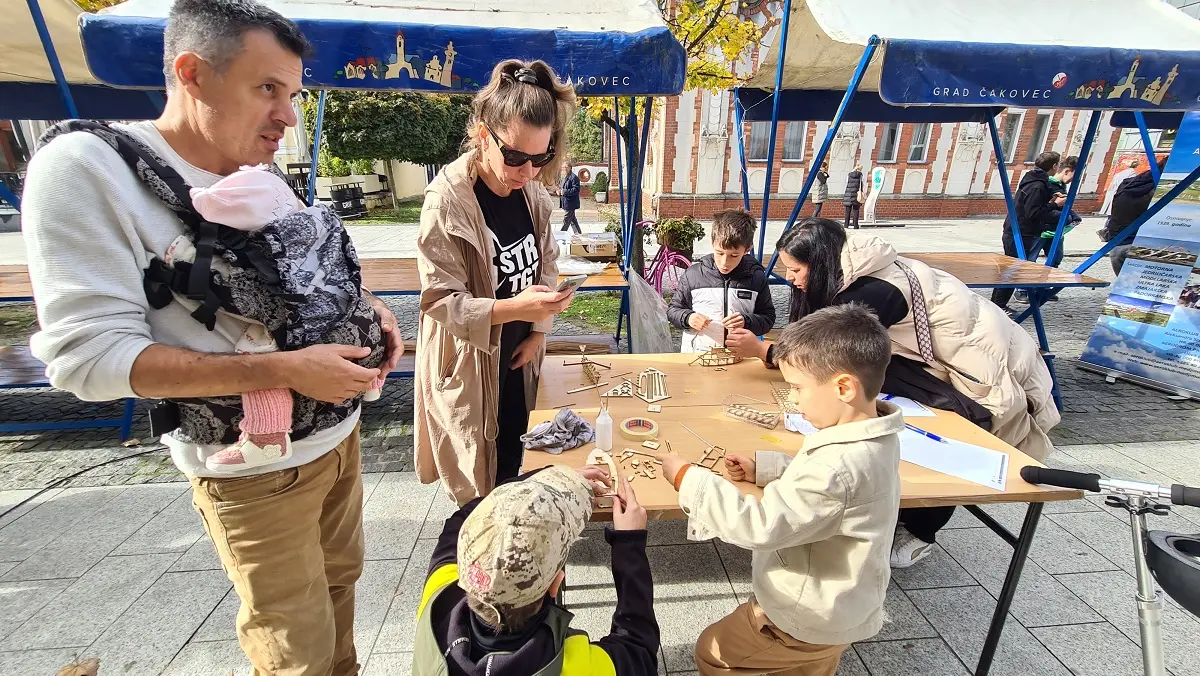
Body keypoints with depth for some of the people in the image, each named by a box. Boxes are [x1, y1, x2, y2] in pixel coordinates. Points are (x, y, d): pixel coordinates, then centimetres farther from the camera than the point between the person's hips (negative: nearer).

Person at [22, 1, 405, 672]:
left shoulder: (262, 181, 3)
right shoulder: (88, 168, -16)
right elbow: (90, 354, -20)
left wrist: (367, 306, -5)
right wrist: (284, 371, -28)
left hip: (340, 430, 7)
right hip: (256, 470, -6)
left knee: (341, 580, 25)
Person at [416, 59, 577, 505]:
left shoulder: (533, 190, -3)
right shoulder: (447, 200, -23)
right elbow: (441, 300, -21)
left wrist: (539, 330, -2)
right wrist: (513, 308, -37)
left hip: (519, 356, 6)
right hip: (469, 364, -5)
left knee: (515, 464, 22)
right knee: (478, 485, 12)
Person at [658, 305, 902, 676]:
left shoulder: (840, 464, -39)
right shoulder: (872, 439, -7)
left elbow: (760, 526, -36)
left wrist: (686, 478, -28)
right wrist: (762, 467, -2)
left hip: (809, 621, -8)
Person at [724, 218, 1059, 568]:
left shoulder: (874, 289, -28)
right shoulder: (859, 273, -2)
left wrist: (761, 350, -22)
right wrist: (765, 346, -13)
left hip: (991, 372, -8)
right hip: (952, 356, 8)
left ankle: (919, 530, 12)